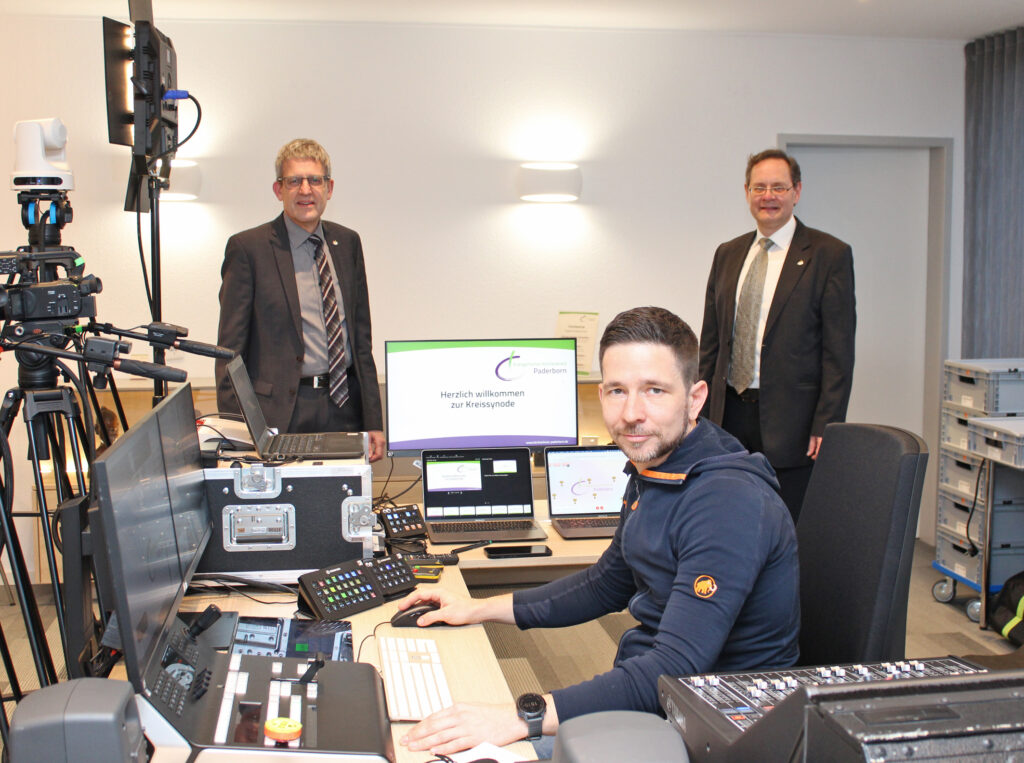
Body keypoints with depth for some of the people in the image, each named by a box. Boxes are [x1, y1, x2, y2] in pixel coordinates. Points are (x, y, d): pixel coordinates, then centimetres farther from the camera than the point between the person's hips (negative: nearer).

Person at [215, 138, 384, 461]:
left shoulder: (347, 243, 12)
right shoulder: (248, 247, -2)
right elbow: (230, 349, -2)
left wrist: (374, 422, 9)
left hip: (345, 407, 4)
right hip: (280, 412, -4)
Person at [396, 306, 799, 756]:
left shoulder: (728, 503, -27)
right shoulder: (650, 470, 5)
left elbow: (676, 669, -34)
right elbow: (606, 585, 20)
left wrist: (523, 718, -40)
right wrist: (480, 610, 15)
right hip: (647, 688, 9)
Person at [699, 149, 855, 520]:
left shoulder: (829, 255, -2)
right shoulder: (727, 255, 14)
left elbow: (839, 352, -6)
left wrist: (826, 426, -12)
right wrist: (702, 414, 10)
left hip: (790, 422, -4)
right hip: (731, 415, 5)